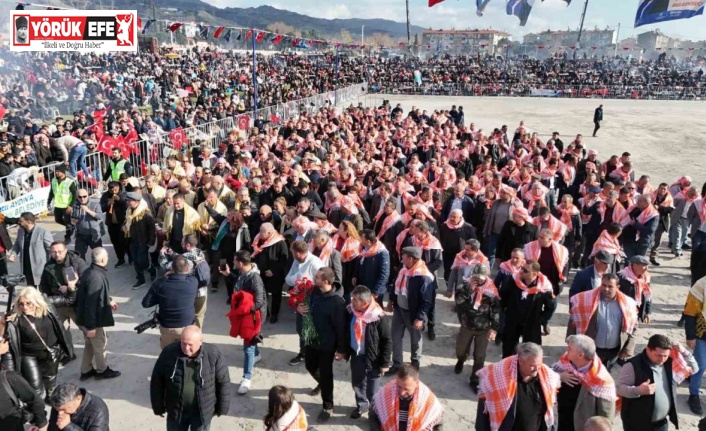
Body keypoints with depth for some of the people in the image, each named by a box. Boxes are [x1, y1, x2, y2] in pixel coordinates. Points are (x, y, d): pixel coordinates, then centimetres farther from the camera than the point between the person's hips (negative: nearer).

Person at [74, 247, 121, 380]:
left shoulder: (90, 272, 2)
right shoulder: (96, 277, -30)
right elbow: (91, 303, -29)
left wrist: (109, 301, 27)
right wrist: (91, 326, -25)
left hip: (85, 318, 9)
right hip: (93, 320, -9)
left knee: (89, 344, 24)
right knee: (101, 344, 12)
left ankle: (86, 370, 37)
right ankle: (102, 370, 30)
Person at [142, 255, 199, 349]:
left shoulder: (160, 284, -17)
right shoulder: (193, 282, -18)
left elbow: (146, 303, -7)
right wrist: (188, 272, 13)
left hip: (166, 327, 1)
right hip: (187, 327, -1)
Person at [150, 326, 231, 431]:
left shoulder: (213, 355, -19)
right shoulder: (169, 353, -16)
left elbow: (223, 382, -8)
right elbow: (157, 380, -3)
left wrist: (222, 408, -1)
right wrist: (158, 406, 3)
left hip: (202, 411, -2)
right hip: (176, 410, 2)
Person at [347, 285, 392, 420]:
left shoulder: (379, 317, -26)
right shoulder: (351, 311, -9)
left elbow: (387, 341, -17)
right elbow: (347, 332, 8)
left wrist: (385, 363, -13)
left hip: (373, 358, -6)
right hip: (356, 356, 6)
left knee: (372, 387, 12)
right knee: (357, 383, 23)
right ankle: (361, 404, 47)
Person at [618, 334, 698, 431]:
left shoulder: (669, 363, 1)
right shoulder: (633, 366, -20)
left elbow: (693, 368, 10)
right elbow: (620, 388, -19)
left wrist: (683, 351, -7)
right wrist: (638, 390, -37)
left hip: (662, 423, 6)